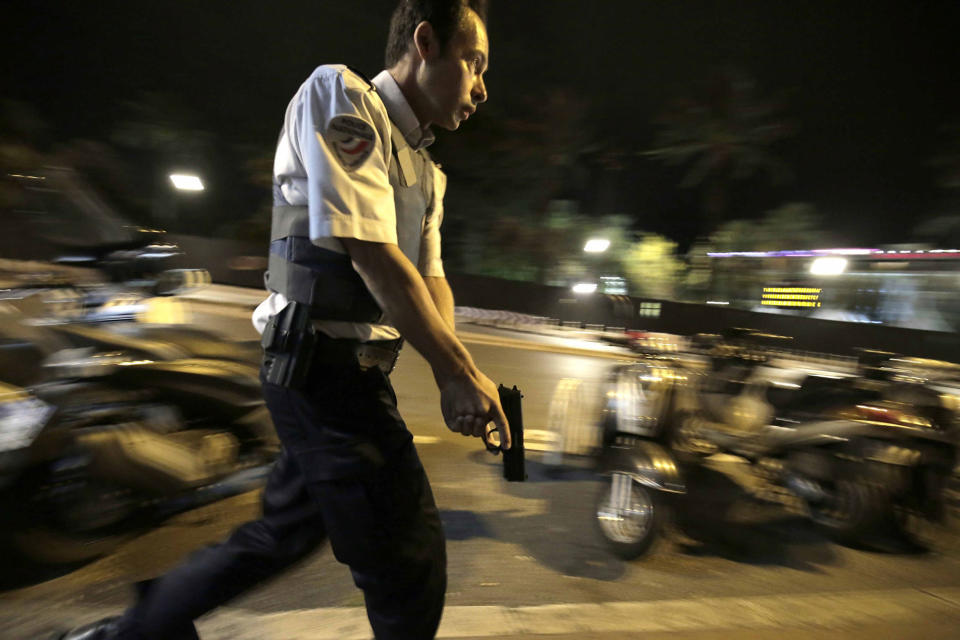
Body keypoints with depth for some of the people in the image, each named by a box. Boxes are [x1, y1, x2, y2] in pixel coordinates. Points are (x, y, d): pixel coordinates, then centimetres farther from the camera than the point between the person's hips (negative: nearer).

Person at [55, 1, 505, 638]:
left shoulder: (426, 173, 17)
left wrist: (452, 380, -6)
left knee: (291, 525, 23)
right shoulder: (338, 94, -10)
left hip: (354, 375, 9)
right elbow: (373, 258, -21)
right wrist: (463, 372, -16)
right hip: (326, 368, -9)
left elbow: (432, 280, 10)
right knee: (411, 558, 5)